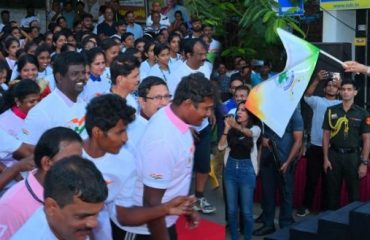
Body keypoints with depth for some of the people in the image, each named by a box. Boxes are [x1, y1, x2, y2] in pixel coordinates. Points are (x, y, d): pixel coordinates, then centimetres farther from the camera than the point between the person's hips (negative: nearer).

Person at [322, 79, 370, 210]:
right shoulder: (331, 111, 4)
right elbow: (326, 135, 6)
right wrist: (326, 158, 0)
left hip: (353, 156, -1)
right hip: (334, 155, 1)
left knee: (354, 192, 7)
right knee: (332, 191, 8)